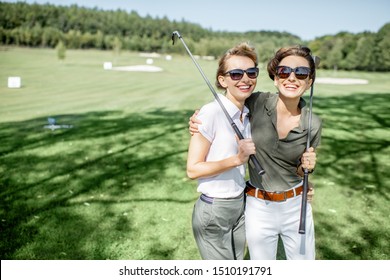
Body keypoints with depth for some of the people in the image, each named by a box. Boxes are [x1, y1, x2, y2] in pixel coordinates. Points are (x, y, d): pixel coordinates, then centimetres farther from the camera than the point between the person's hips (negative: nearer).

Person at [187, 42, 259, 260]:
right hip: (213, 211, -7)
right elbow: (193, 169, -18)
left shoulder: (247, 114, 5)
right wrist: (237, 159, -28)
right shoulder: (211, 113, -18)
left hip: (240, 206, 7)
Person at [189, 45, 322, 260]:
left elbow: (301, 172, 6)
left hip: (296, 208, 1)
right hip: (258, 209, -1)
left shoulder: (313, 125, -9)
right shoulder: (257, 103, -13)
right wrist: (197, 123, -13)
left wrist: (306, 166, -16)